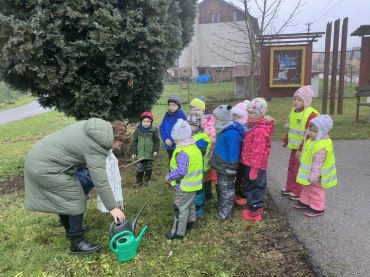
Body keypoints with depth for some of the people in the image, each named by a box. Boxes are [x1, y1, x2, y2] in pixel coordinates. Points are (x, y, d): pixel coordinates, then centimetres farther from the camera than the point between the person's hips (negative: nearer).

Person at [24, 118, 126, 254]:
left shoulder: (92, 127, 3)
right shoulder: (95, 148, -23)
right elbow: (101, 182, -24)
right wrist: (112, 208, -18)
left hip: (38, 158, 10)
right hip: (46, 167, -10)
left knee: (63, 197, 23)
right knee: (76, 200, -2)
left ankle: (70, 229, 41)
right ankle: (77, 243, 10)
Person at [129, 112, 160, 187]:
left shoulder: (153, 130, -4)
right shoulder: (138, 130, -2)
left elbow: (157, 141, 3)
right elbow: (134, 141, 3)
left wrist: (156, 150, -6)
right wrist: (133, 152, 0)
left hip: (149, 154, 0)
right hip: (140, 154, 0)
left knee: (148, 168, 14)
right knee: (139, 168, 4)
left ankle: (147, 179, 32)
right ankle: (138, 181, 19)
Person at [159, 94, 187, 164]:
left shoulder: (182, 116, -13)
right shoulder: (167, 115, 5)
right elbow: (161, 128, 3)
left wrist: (173, 141, -18)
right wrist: (165, 139, -11)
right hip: (168, 146, 6)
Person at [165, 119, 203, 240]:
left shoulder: (183, 153, -29)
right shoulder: (194, 147, 2)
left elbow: (180, 172, -32)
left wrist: (169, 177, -16)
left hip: (184, 186, -9)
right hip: (193, 184, 9)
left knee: (181, 208, 3)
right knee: (190, 204, 26)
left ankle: (178, 232, 15)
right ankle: (190, 222, 45)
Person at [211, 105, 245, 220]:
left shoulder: (232, 133, -27)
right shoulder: (224, 130, 4)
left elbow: (234, 153, -24)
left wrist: (231, 168, -19)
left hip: (226, 168, -9)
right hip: (221, 166, 9)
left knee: (226, 190, 6)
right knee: (220, 188, 22)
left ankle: (226, 212, 21)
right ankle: (221, 206, 40)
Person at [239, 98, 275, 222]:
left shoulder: (260, 131, -23)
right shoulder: (253, 126, 8)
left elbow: (257, 152, -24)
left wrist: (254, 169, -22)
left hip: (254, 166, -10)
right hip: (248, 164, 10)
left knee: (254, 188, 4)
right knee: (253, 187, 20)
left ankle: (254, 212, 19)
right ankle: (256, 208, 35)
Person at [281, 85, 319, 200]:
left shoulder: (311, 114, -22)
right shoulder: (293, 111, 5)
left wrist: (301, 149, -23)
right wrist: (285, 141, 20)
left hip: (303, 149, -8)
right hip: (294, 147, 8)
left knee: (299, 170, 3)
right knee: (291, 167, 20)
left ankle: (299, 193, 19)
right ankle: (289, 188, 37)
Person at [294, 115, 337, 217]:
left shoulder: (322, 147, -33)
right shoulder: (314, 139, -1)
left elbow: (317, 164, -30)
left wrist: (313, 177, -25)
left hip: (315, 175, -9)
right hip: (309, 173, 9)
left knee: (316, 190, 8)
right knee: (307, 188, 24)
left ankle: (317, 209, 25)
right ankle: (305, 202, 42)